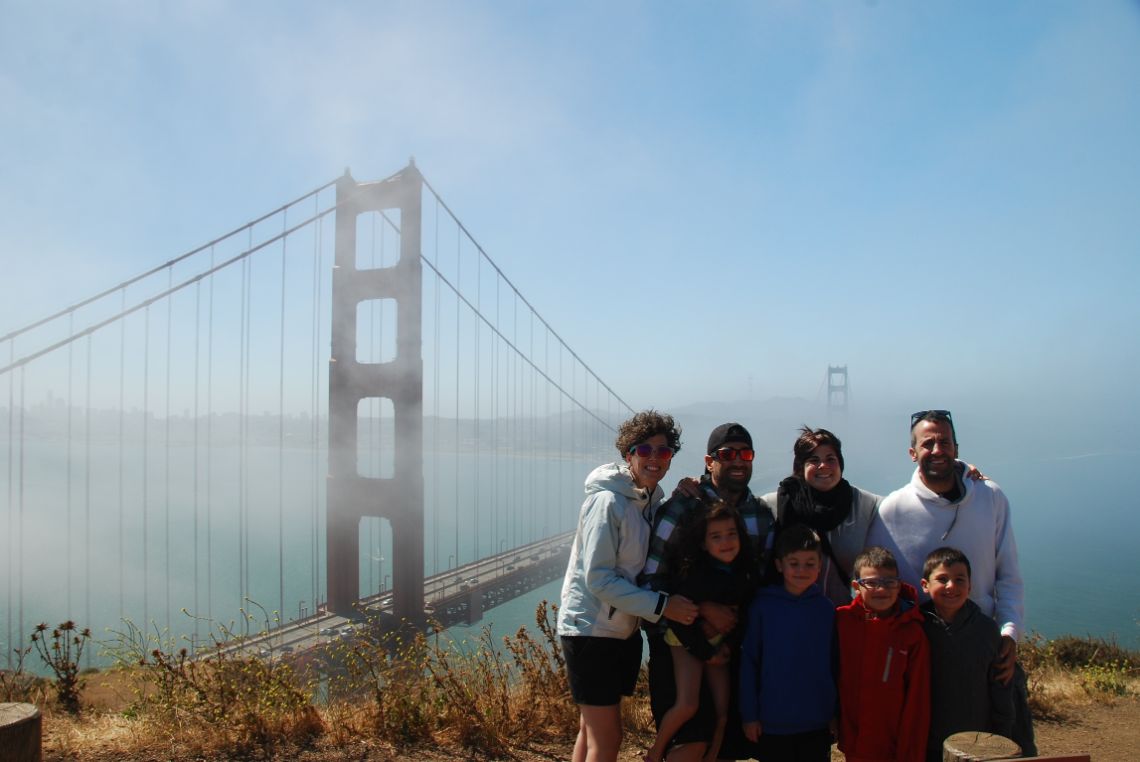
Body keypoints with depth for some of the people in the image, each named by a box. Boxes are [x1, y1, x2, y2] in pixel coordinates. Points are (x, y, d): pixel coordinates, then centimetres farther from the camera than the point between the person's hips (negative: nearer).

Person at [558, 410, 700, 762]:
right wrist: (661, 606, -23)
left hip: (624, 630, 8)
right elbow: (597, 578, -22)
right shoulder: (608, 502, -18)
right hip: (590, 628, -8)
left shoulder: (651, 499, 7)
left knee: (591, 730, 18)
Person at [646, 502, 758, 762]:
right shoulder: (696, 574, -22)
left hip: (720, 645, 6)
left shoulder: (746, 572, -5)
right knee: (687, 705, -19)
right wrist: (706, 653, -13)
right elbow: (680, 620, -19)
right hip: (687, 642, -5)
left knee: (722, 711, 1)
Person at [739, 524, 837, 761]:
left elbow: (833, 662, 6)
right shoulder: (762, 605, -8)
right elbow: (748, 661, -4)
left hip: (817, 723, 2)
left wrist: (835, 712, 8)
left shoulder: (826, 608, -1)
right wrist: (749, 714, -5)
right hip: (773, 723, -2)